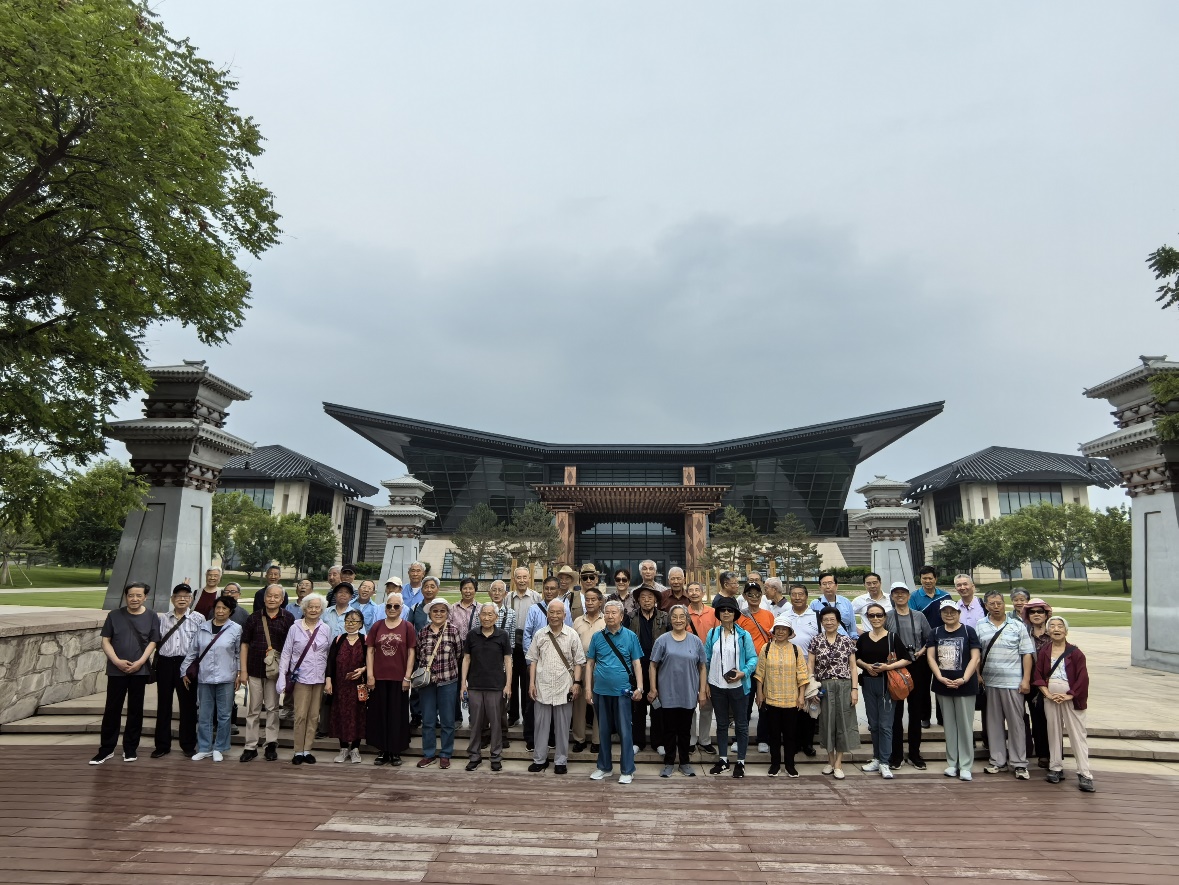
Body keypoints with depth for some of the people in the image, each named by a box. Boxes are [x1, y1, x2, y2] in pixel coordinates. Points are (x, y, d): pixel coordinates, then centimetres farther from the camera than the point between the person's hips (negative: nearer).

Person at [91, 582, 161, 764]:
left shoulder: (151, 616, 1)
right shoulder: (114, 615, 2)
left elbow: (153, 641, 0)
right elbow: (106, 641, 2)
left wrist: (140, 662, -12)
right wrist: (116, 661, -11)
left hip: (140, 670, 0)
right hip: (116, 670, 0)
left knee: (135, 710, 7)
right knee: (112, 709, 5)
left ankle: (130, 748, 17)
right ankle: (106, 748, 17)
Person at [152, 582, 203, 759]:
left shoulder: (198, 619, -1)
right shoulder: (162, 618, 9)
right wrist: (154, 662, 1)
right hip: (165, 663, 3)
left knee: (188, 705, 5)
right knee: (163, 704, 9)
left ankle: (188, 745, 16)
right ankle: (162, 745, 21)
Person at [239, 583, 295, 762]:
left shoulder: (288, 619, -1)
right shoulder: (254, 618, 2)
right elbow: (245, 645, 4)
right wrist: (243, 670, 0)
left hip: (275, 670, -1)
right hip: (255, 669, 1)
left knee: (272, 708, 8)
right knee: (253, 709, 8)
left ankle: (271, 744, 18)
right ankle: (250, 746, 17)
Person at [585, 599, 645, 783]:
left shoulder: (630, 636, -1)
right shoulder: (597, 637, 3)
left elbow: (637, 663, 0)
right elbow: (590, 664, 7)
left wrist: (639, 687, -7)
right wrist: (588, 688, 2)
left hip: (622, 691, -2)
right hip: (601, 691, 2)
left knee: (624, 731, 3)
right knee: (603, 731, 13)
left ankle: (627, 770, 14)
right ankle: (604, 767, 27)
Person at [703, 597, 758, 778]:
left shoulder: (744, 635, -4)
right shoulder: (712, 634, 2)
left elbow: (753, 658, -4)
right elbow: (706, 659, 5)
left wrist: (744, 672, -20)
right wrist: (705, 683, 2)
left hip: (737, 686, -2)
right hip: (717, 686, 2)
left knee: (741, 724, 5)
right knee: (721, 724, 14)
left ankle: (740, 762, 17)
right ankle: (723, 760, 25)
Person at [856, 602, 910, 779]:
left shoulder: (892, 637, -6)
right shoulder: (863, 638, 4)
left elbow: (907, 659, -6)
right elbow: (856, 658, 15)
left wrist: (888, 667, -16)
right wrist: (865, 665, -5)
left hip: (886, 683, -4)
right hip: (868, 684, 4)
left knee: (885, 724, -2)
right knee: (873, 724, 12)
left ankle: (884, 763, 4)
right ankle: (876, 758, 23)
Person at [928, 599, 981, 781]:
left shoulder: (969, 631, -2)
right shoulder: (936, 633, 7)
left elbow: (975, 658, -7)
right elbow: (930, 656, 2)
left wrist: (964, 679, -17)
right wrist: (940, 677, -11)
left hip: (965, 685, -3)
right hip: (943, 685, 3)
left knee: (965, 725, 2)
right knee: (949, 725, 11)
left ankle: (965, 766, 10)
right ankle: (952, 763, 20)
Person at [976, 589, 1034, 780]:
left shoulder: (1017, 626, 2)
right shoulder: (980, 626, 5)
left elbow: (1027, 654, 0)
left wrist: (1026, 679, -6)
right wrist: (978, 675, -1)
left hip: (1013, 682, -2)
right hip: (989, 682, 2)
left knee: (1016, 722, 3)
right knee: (994, 722, 9)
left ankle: (1019, 763, 13)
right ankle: (998, 761, 19)